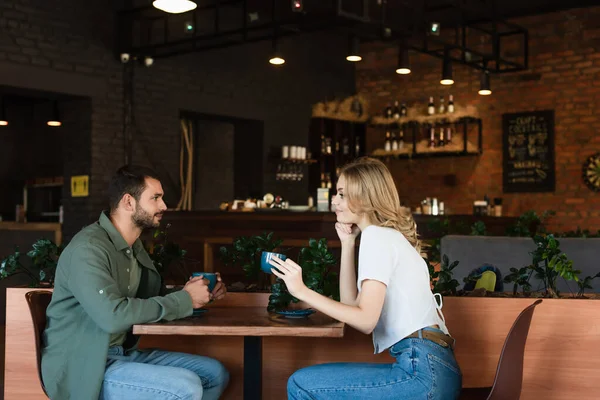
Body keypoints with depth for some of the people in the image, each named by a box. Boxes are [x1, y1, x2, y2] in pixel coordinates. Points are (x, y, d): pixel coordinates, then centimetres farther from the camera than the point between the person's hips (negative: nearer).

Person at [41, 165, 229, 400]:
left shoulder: (134, 248, 10)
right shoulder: (88, 248, -19)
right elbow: (113, 315, -30)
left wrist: (200, 295, -1)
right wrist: (184, 300, -21)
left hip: (125, 353, 9)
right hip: (83, 367, -9)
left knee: (215, 374, 5)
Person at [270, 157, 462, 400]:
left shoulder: (376, 235, -7)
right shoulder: (390, 235, 21)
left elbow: (366, 320, -16)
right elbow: (351, 303, 18)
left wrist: (301, 291, -15)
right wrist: (347, 244, 15)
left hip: (422, 369, -10)